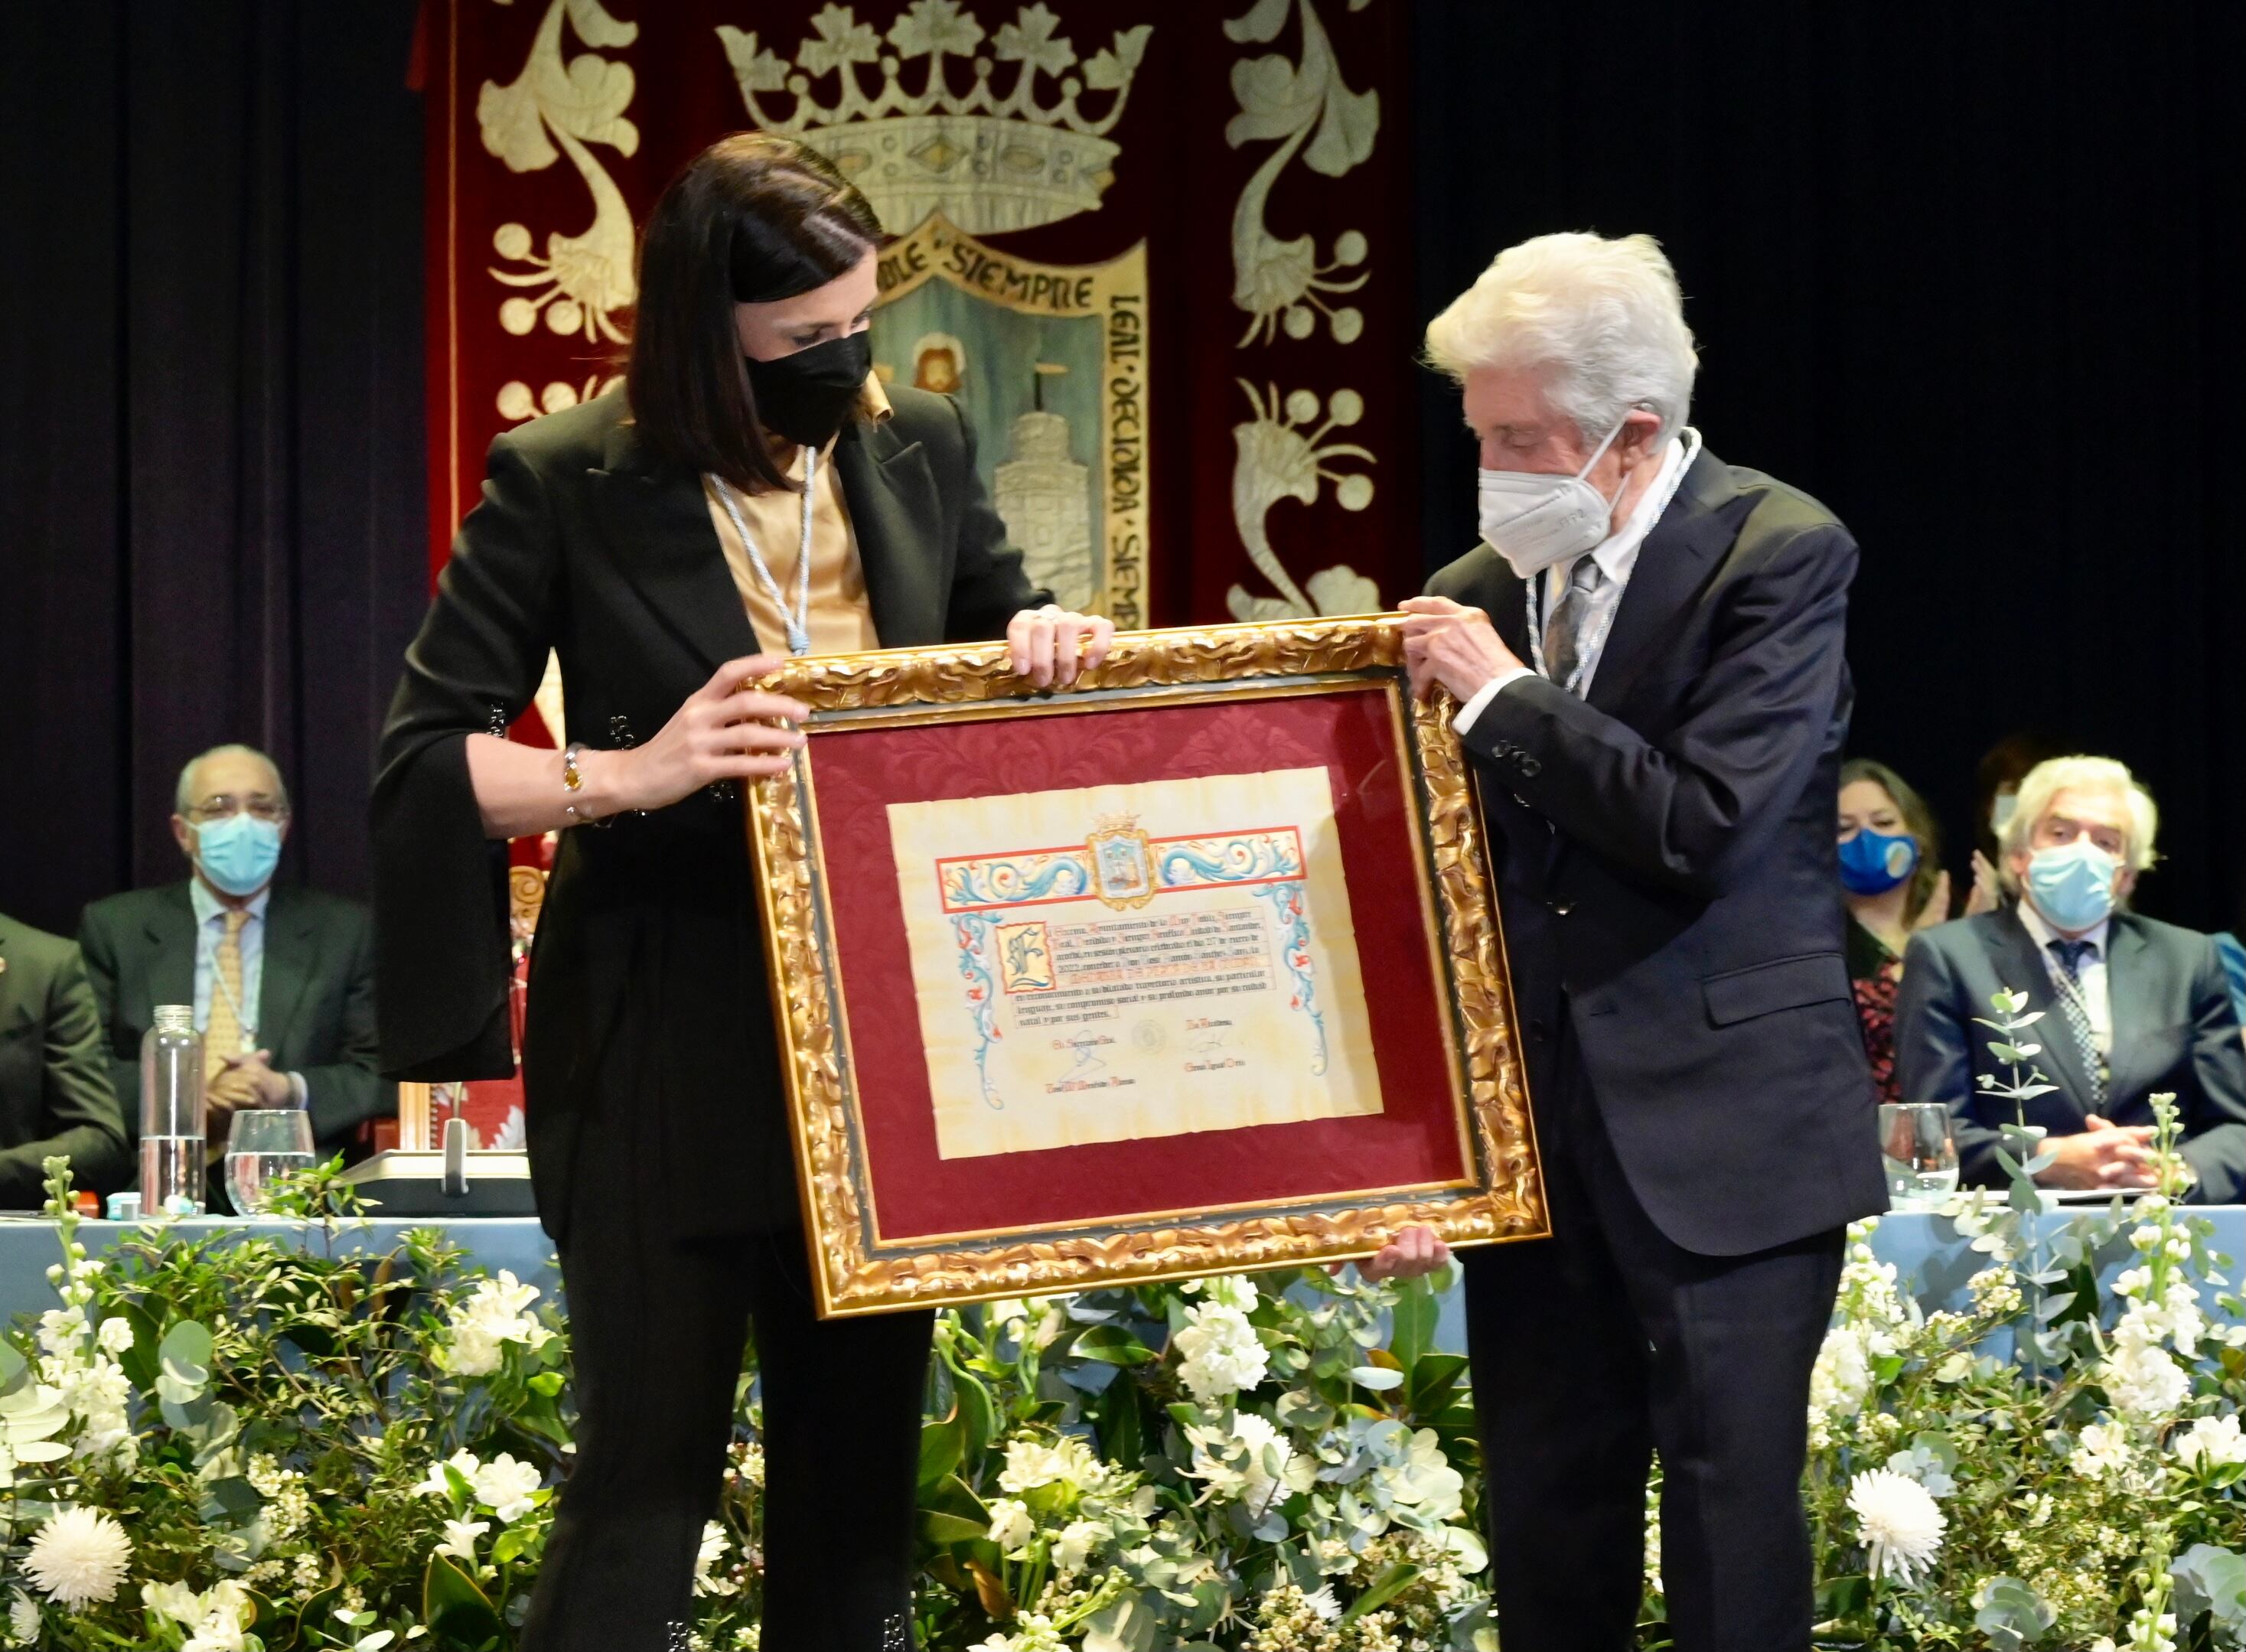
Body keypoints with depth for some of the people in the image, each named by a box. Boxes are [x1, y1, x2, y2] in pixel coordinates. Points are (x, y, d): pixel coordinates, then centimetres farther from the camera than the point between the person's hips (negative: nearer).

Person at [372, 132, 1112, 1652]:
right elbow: (426, 754, -9)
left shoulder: (920, 448, 4)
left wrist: (1054, 641, -7)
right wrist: (633, 774, -25)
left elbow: (1017, 643, 17)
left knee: (862, 1467, 11)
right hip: (671, 1051, -4)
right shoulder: (570, 485, -9)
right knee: (650, 1472, -3)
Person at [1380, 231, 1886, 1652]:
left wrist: (1508, 697, -11)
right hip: (1532, 1127, 5)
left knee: (1731, 1527, -3)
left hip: (1721, 1130, -5)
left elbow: (1700, 828, -18)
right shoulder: (1478, 594, 8)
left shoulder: (1782, 557, -8)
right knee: (1548, 1538, 9)